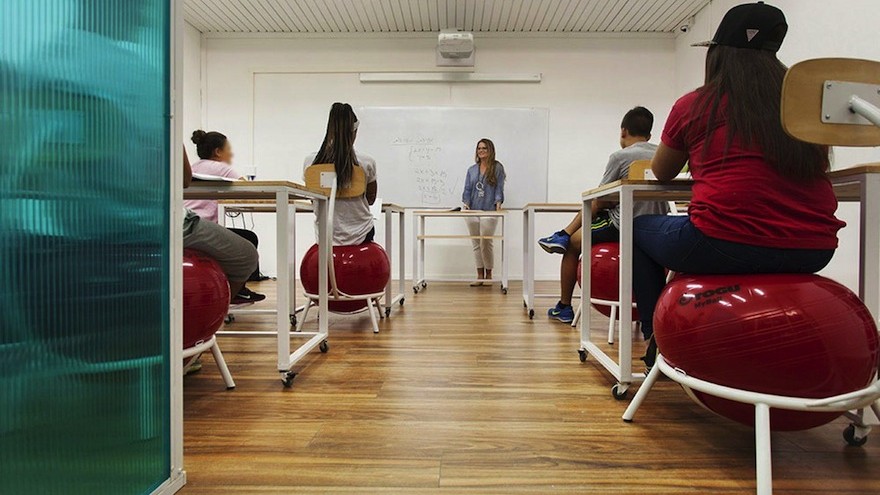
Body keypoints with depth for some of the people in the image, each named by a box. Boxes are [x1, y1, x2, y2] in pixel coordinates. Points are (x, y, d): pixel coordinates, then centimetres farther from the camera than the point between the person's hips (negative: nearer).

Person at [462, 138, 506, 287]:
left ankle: (488, 274, 12)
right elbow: (467, 189, 12)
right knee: (476, 244, 6)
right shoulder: (472, 170, 15)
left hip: (489, 211, -4)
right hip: (472, 211, 4)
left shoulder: (497, 168, 4)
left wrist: (498, 201, -17)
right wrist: (466, 203, -4)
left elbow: (499, 188, -1)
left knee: (486, 243, -6)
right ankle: (480, 276, 14)